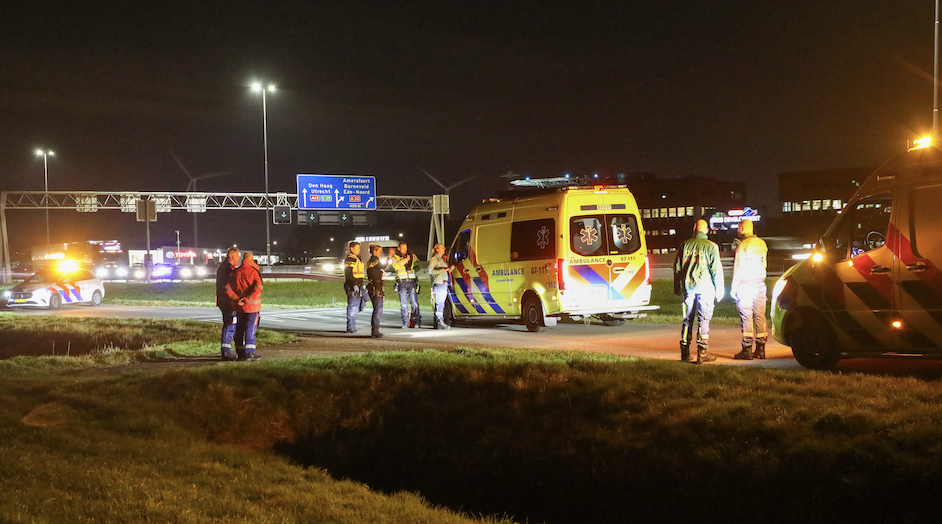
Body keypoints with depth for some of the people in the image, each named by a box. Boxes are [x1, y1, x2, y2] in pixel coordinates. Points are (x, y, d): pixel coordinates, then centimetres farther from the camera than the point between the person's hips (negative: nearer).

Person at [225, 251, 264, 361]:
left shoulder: (235, 272, 8)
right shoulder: (254, 271, -9)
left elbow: (227, 287, 2)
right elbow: (258, 287, -23)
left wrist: (237, 299, -4)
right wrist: (247, 299, -19)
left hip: (239, 306, 5)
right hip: (252, 306, -5)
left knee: (240, 328, 12)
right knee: (251, 328, -2)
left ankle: (240, 352, 18)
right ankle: (249, 353, -4)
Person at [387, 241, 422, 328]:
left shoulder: (412, 255, 14)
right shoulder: (395, 257, 8)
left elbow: (418, 265, 15)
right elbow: (396, 265, -10)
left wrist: (413, 270, -4)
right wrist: (405, 260, -12)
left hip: (412, 281, 1)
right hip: (401, 282, -1)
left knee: (414, 302, -6)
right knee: (403, 303, -1)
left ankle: (417, 321, -3)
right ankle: (405, 322, 4)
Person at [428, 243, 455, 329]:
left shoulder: (442, 259, 22)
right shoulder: (434, 259, -3)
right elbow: (430, 271, -12)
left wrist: (450, 269, 8)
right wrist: (441, 271, -19)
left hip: (444, 283, 9)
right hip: (438, 283, -9)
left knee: (441, 304, 6)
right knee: (439, 303, -13)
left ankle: (438, 324, 6)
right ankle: (440, 322, -15)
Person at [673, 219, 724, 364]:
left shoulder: (685, 245, 7)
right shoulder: (711, 246, -4)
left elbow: (677, 266, 11)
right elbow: (716, 269, -5)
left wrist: (677, 287, 20)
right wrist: (719, 290, 2)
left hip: (687, 285, 4)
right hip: (704, 284, -3)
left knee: (688, 319, 11)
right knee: (704, 319, 0)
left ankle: (685, 352, 13)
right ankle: (702, 353, -3)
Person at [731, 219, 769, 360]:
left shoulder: (743, 246, -12)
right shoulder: (762, 244, 9)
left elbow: (738, 268, -12)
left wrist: (734, 287, -7)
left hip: (745, 284, -6)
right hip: (760, 284, 6)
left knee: (747, 318, -5)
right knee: (760, 317, 8)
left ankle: (747, 350, -6)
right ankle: (760, 349, 10)